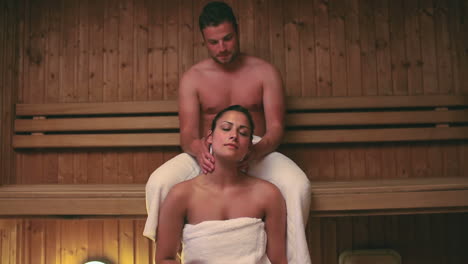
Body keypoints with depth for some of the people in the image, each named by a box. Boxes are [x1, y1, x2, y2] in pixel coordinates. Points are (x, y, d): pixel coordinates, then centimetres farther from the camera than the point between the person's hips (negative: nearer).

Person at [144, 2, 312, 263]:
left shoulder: (265, 72, 3)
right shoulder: (193, 78, 5)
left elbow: (276, 128, -4)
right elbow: (188, 133, -4)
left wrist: (255, 151, -29)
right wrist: (198, 148, -31)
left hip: (257, 150, 0)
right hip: (208, 152, 1)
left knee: (298, 185, -32)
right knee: (158, 183, -27)